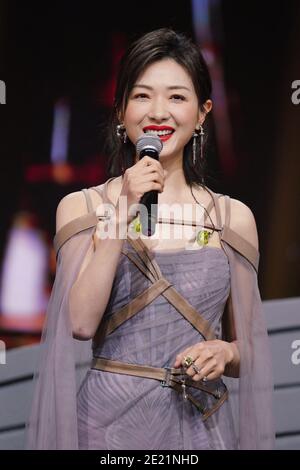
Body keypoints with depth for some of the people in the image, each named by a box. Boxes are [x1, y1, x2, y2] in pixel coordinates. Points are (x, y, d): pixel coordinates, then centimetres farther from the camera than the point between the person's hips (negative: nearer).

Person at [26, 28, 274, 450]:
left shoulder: (233, 218, 2)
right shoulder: (81, 208, -2)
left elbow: (247, 346, 8)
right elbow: (81, 322, -14)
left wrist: (224, 353, -13)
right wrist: (123, 215, -18)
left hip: (198, 425, 1)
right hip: (110, 421, -1)